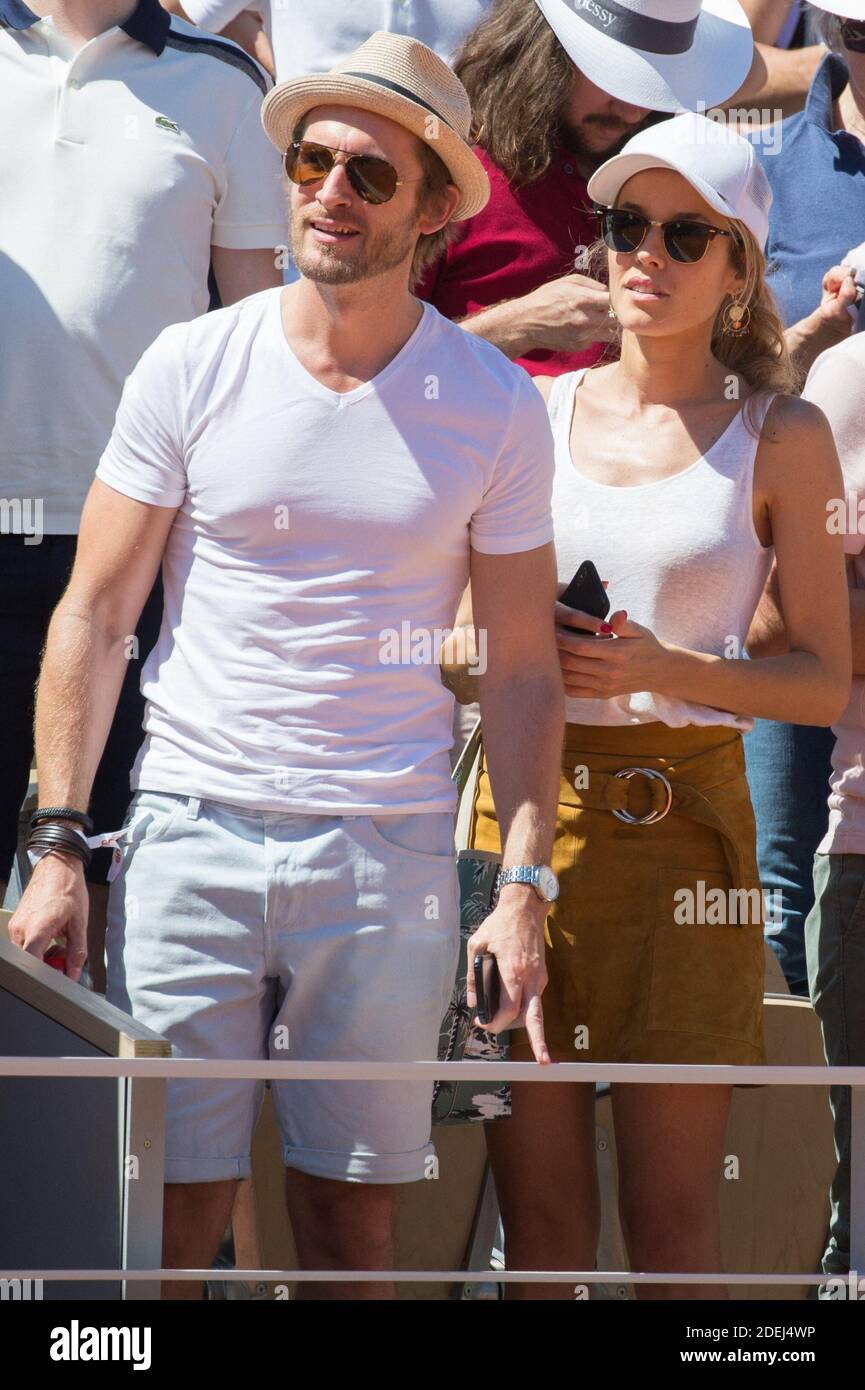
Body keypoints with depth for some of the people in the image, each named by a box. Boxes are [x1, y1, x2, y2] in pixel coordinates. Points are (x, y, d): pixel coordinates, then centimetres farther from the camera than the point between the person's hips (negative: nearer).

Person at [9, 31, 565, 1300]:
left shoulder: (494, 408, 3)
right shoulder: (192, 370, 1)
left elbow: (522, 666, 7)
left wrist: (526, 882, -3)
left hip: (389, 856, 0)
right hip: (191, 829, 0)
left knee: (353, 1218, 4)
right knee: (170, 1209, -3)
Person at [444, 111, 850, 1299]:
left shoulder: (782, 438, 3)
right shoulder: (532, 412, 10)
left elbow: (829, 682, 2)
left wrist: (665, 670, -12)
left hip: (682, 817, -2)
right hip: (524, 808, 2)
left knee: (673, 1221, -2)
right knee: (539, 1215, 2)